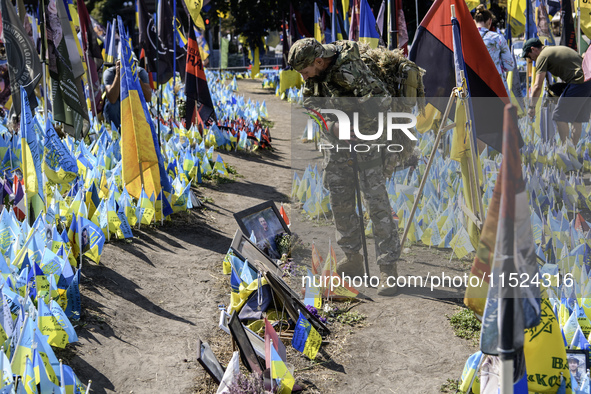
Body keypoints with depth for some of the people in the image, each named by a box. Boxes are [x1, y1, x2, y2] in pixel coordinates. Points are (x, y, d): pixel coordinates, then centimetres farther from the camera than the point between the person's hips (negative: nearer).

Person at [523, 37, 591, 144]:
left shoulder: (543, 56, -1)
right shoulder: (558, 49, 25)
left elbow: (538, 86, -6)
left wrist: (532, 106, 3)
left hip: (578, 82, -9)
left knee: (560, 117, 0)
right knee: (576, 118, 16)